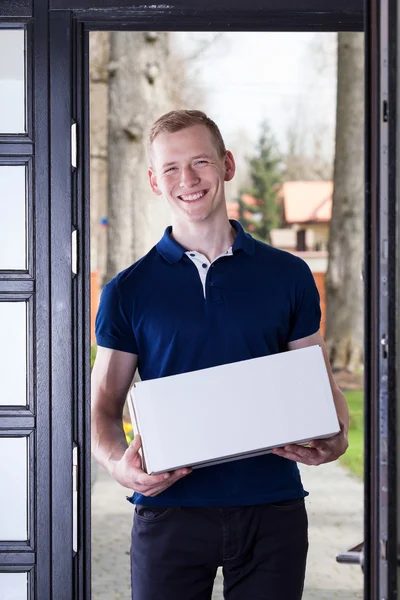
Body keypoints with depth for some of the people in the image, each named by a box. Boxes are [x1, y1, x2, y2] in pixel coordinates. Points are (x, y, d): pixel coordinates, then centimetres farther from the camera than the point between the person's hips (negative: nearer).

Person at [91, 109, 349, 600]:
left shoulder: (289, 275, 7)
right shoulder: (128, 291, 4)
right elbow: (103, 406, 4)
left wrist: (336, 438, -10)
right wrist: (119, 463, -17)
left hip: (272, 508, 1)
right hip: (168, 509, -1)